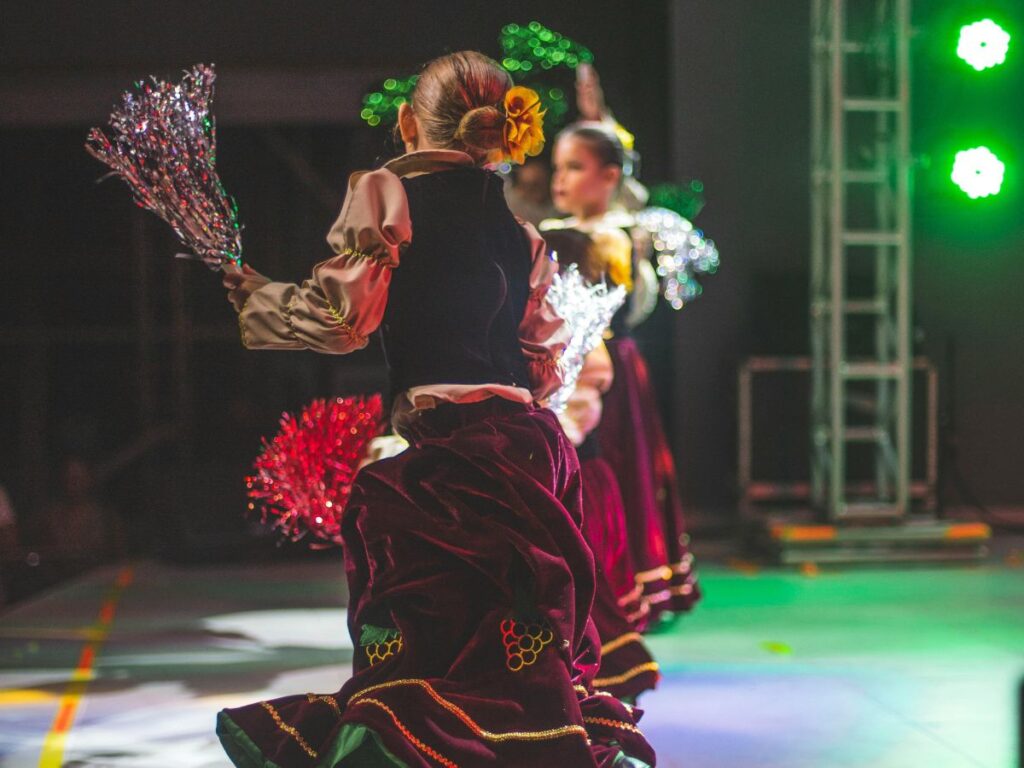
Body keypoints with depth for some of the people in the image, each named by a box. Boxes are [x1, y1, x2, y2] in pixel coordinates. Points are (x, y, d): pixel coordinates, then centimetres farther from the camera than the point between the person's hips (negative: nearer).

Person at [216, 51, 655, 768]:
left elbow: (340, 318, -8)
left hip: (446, 454, -7)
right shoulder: (518, 227, 17)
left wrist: (250, 292, 9)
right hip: (533, 446, 7)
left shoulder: (387, 191, -1)